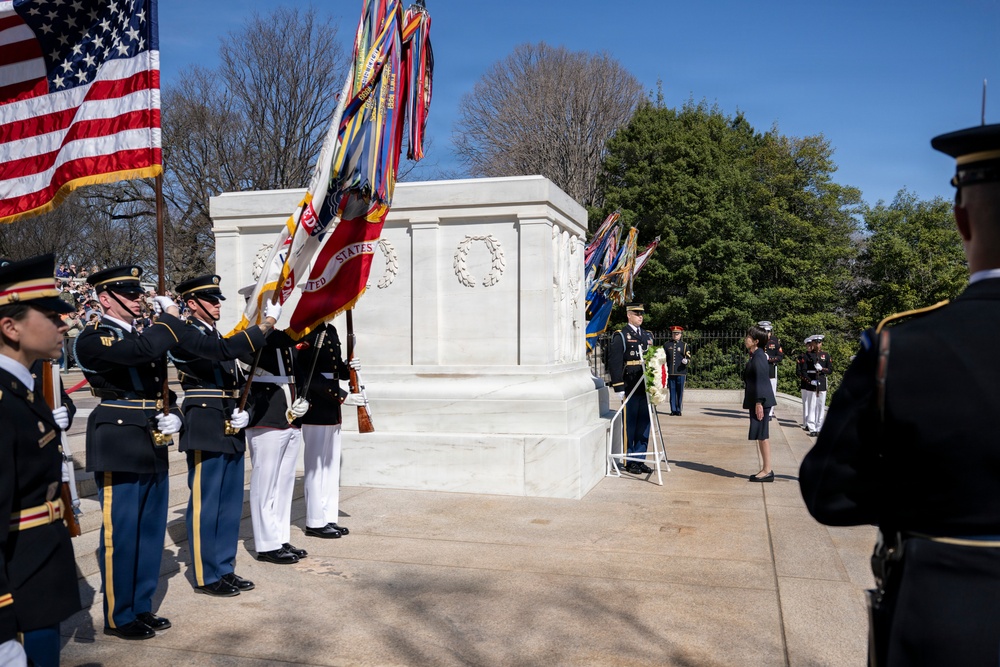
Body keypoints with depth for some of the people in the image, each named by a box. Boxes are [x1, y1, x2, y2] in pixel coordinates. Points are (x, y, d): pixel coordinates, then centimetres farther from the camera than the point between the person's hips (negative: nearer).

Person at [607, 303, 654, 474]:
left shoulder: (648, 335, 16)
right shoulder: (620, 336, -4)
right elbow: (614, 362, -9)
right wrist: (618, 387, -14)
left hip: (646, 388, 6)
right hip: (630, 388, -6)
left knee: (644, 424, 8)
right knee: (630, 425, 1)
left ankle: (640, 459, 17)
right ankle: (629, 461, 10)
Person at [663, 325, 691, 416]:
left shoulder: (684, 345, 9)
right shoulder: (667, 345, 12)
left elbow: (689, 358, 5)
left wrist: (686, 361, -17)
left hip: (681, 372, -1)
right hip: (670, 373, 1)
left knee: (680, 392, -1)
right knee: (672, 391, 2)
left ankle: (679, 410, 6)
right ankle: (673, 410, 8)